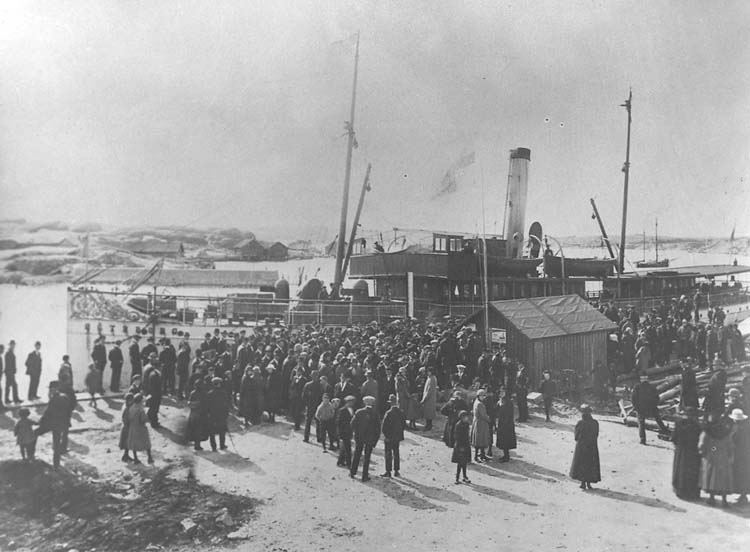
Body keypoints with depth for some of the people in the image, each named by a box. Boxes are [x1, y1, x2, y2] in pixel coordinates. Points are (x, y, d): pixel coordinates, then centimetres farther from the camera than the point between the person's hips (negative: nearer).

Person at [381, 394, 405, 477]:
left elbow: (384, 426, -18)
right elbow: (404, 425, 5)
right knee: (396, 453, 15)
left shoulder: (388, 413, -19)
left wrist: (385, 436, -7)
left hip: (389, 437, -5)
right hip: (398, 437, 5)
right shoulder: (401, 412, -3)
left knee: (388, 454, 4)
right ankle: (396, 471, 19)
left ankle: (388, 471, 8)